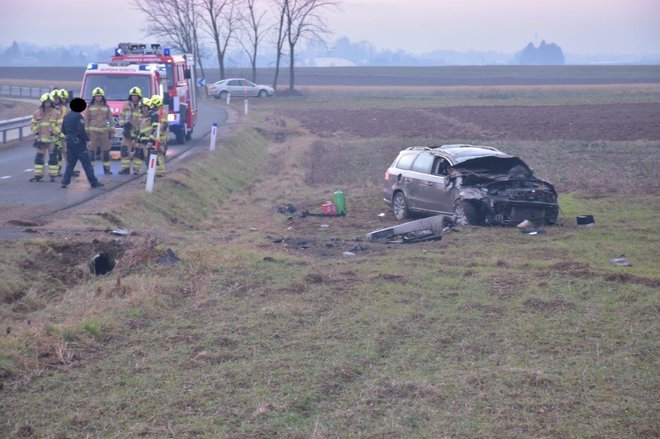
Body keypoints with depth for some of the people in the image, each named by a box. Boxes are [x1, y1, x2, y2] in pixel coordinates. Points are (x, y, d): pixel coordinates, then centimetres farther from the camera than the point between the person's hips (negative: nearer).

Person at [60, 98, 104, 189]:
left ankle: (65, 182, 3)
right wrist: (87, 139, -13)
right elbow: (81, 130, -21)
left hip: (70, 143, 7)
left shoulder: (67, 116, 11)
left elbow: (63, 130, 17)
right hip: (79, 142, -7)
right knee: (86, 163, -2)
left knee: (70, 163, 11)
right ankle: (94, 182, 1)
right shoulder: (78, 116, -14)